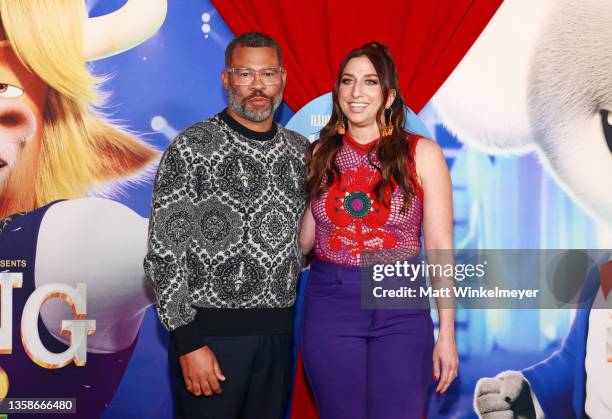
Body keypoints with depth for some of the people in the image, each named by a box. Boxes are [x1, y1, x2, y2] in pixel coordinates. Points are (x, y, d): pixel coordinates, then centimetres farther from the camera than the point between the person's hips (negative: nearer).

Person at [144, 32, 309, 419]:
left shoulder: (301, 151, 8)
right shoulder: (191, 148, -7)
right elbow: (164, 251, -11)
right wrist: (188, 342, -15)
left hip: (279, 331, 5)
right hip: (210, 330, -5)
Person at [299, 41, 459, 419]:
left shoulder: (421, 154, -2)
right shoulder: (321, 154, 5)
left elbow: (440, 246, -3)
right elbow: (304, 236, 11)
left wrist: (447, 333, -6)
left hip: (400, 309, -2)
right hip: (330, 307, 2)